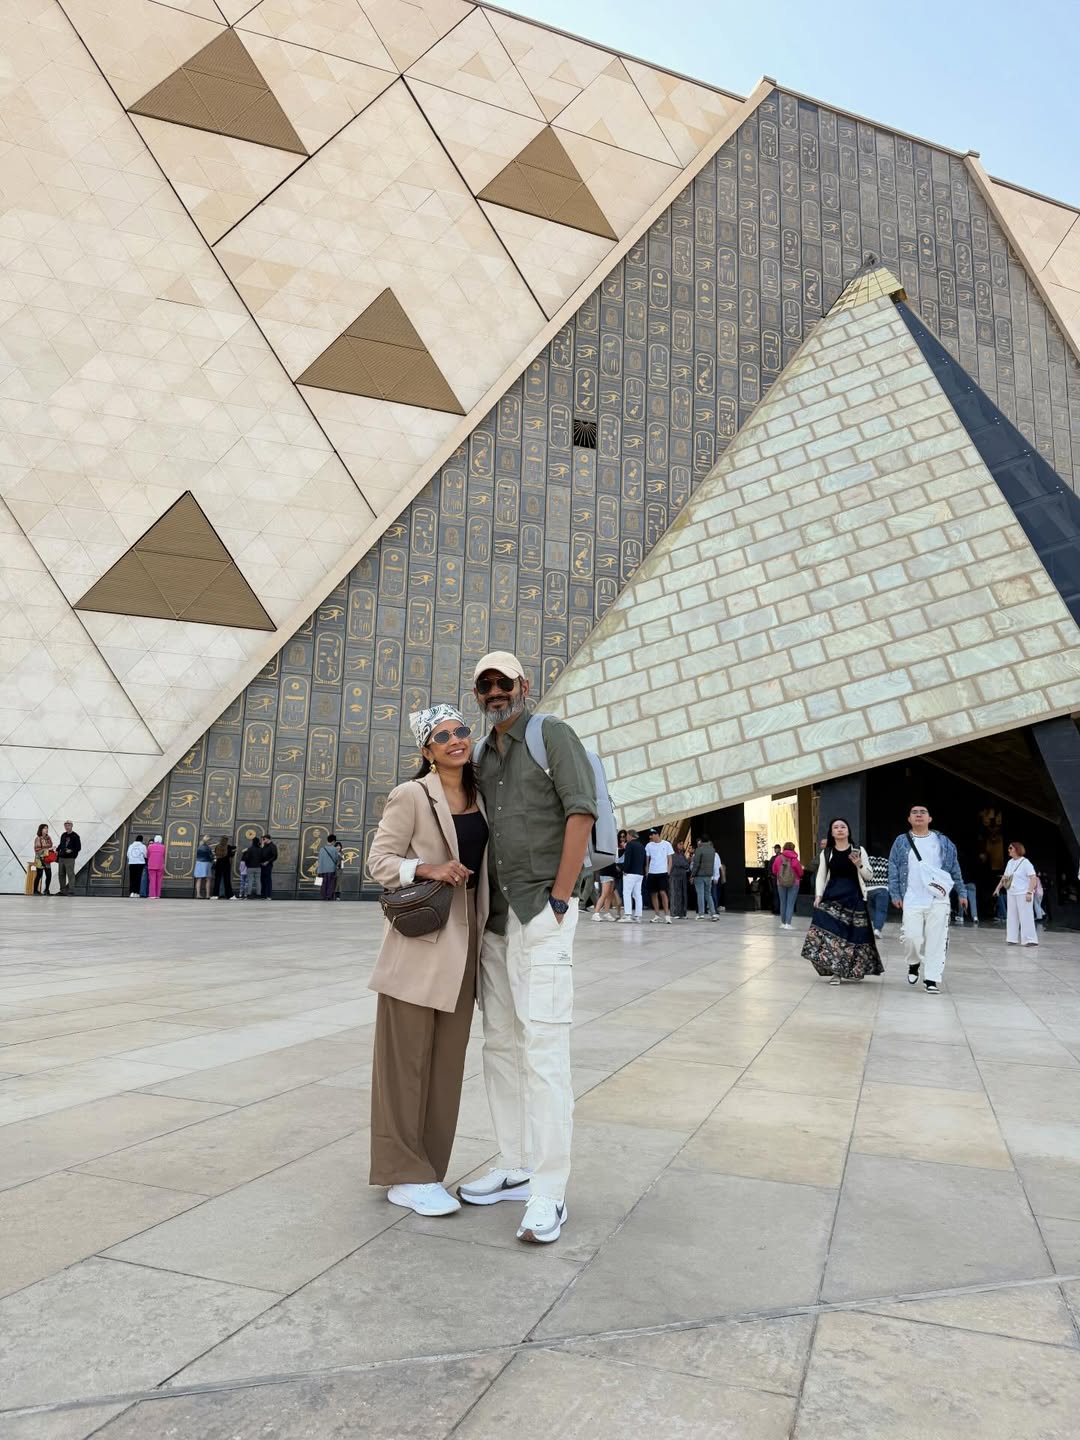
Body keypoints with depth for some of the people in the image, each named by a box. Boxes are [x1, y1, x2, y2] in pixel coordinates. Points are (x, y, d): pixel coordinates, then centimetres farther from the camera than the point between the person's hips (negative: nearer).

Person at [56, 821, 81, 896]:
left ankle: (71, 891, -6)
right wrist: (57, 850, 12)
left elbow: (78, 847, -7)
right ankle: (63, 890, 22)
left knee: (70, 874, -8)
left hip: (70, 858, -7)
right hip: (61, 858, 7)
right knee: (61, 874, 11)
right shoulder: (63, 835, 15)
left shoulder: (75, 836, -5)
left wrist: (71, 850, -21)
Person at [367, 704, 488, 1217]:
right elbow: (379, 860, -8)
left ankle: (428, 1168, 23)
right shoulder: (411, 796, -8)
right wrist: (429, 869, -22)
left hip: (465, 936, 7)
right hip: (420, 935, -6)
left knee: (448, 1057, 11)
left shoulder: (480, 795, 11)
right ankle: (404, 1175, 12)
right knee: (406, 1055, 1)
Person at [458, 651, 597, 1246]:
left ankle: (549, 1192, -3)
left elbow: (581, 813, -11)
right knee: (500, 1044, 11)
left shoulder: (552, 734, -3)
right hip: (496, 917, 7)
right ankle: (515, 1168, 22)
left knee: (543, 1047, -9)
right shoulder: (481, 756, 16)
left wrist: (559, 899, -15)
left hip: (542, 912, -7)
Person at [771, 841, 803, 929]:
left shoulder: (778, 858, -8)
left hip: (780, 883, 2)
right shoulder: (795, 860, -13)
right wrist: (798, 877, 19)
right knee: (790, 904, 1)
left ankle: (783, 923, 19)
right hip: (794, 883, -2)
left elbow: (774, 871, 3)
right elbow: (800, 873, -3)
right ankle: (788, 924, -6)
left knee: (783, 903, 13)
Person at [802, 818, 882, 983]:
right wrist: (818, 895, -5)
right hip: (831, 897, 1)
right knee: (830, 932, -11)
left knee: (853, 933, 0)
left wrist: (859, 865, -12)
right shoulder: (826, 853, 8)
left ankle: (853, 969, 19)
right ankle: (836, 971, -4)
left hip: (853, 897, 0)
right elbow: (820, 876, 8)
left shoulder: (858, 851, 5)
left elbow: (869, 876, 6)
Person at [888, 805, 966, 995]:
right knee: (912, 937, -7)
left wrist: (962, 893, 10)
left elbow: (955, 869, 13)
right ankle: (914, 963, 23)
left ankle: (932, 979, 4)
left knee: (936, 940, -3)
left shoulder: (943, 842, 9)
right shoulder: (901, 842, 6)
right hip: (911, 900, -1)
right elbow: (893, 870, 5)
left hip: (938, 900, 1)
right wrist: (895, 894, -2)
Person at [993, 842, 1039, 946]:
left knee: (1025, 917, -7)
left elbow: (1033, 878, -16)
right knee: (1012, 916, 8)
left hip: (1023, 894, -8)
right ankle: (1013, 938, 13)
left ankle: (1030, 939, -3)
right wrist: (998, 888, 21)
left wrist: (1030, 892, -23)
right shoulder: (1010, 862, 13)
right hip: (1011, 894, 8)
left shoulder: (1025, 862, -10)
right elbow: (1004, 877, 23)